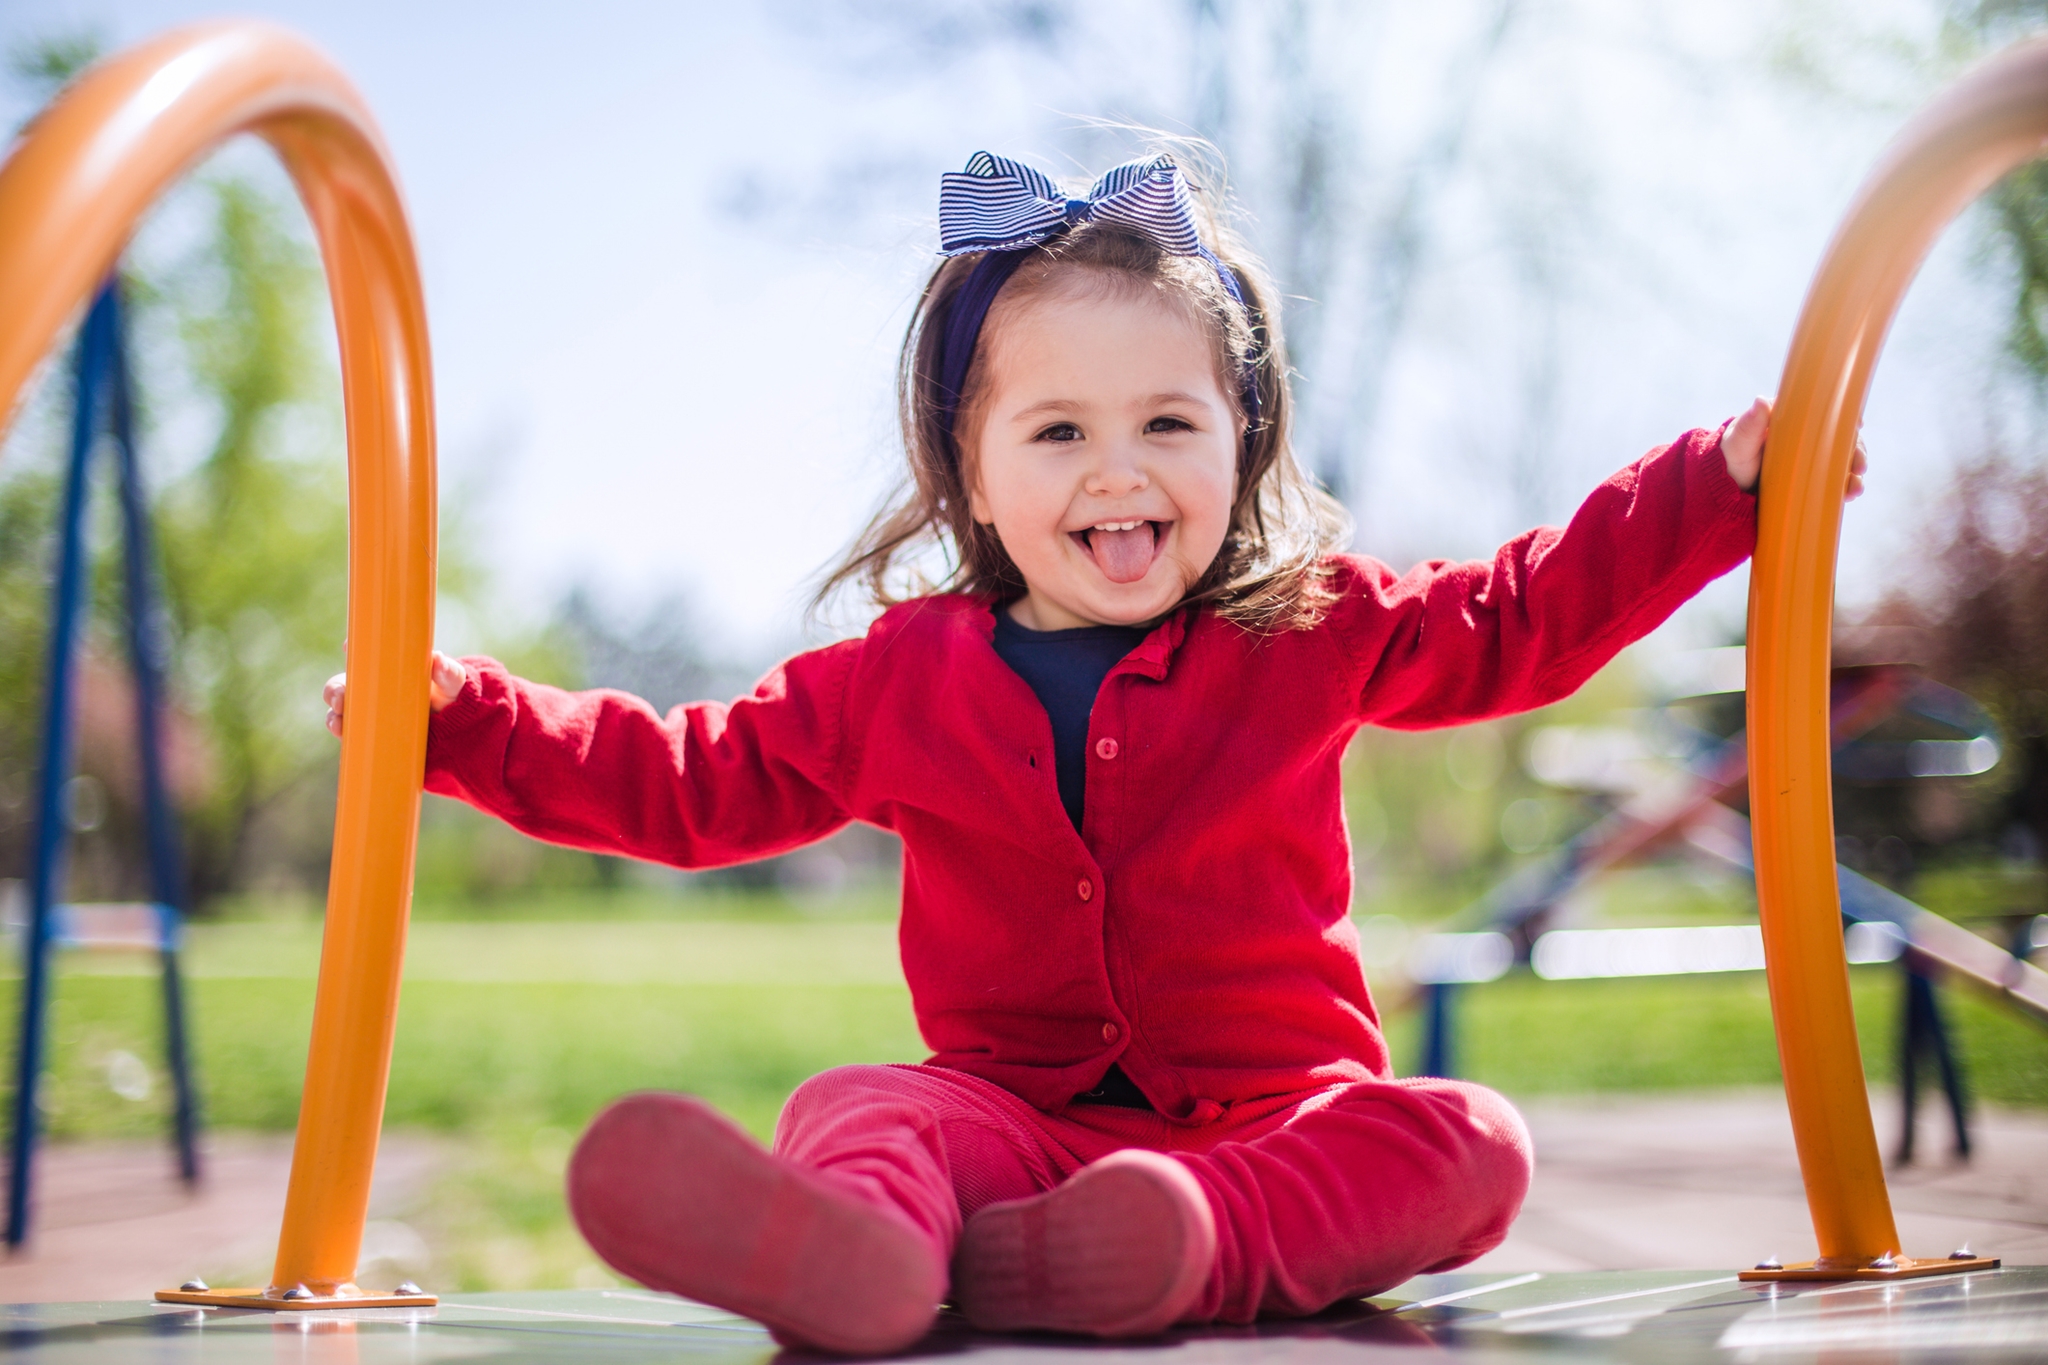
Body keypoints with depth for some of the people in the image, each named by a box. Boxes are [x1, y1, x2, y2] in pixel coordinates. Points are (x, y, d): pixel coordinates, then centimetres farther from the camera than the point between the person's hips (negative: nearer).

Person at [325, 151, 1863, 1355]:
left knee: (1469, 1143, -29)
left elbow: (1528, 617, 13)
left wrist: (1724, 482, 7)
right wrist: (470, 717, 7)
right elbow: (693, 778, 14)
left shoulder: (1317, 631, 7)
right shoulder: (899, 679, 8)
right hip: (1015, 1113, 0)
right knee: (855, 1107, -31)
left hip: (1281, 1115, 1)